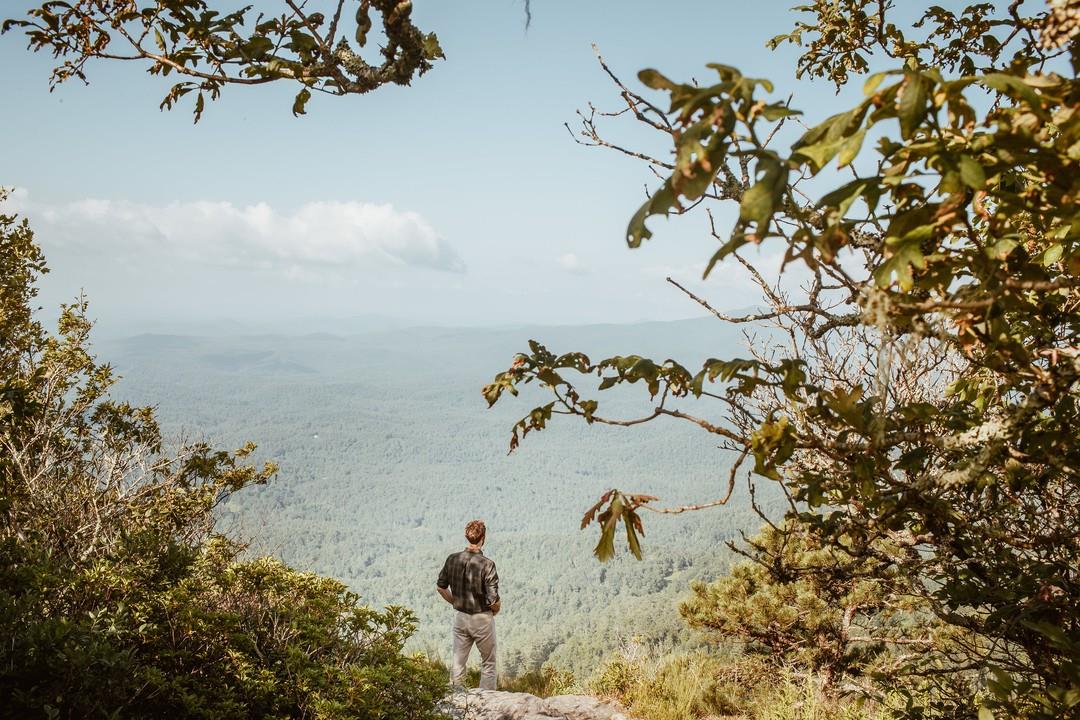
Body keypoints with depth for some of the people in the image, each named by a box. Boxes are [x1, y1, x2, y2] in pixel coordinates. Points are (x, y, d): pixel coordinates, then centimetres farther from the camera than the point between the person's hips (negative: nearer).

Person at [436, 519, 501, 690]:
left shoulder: (452, 559, -6)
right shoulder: (487, 564, -21)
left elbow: (440, 587, 6)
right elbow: (494, 600, -21)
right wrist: (496, 609, 0)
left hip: (460, 617, 4)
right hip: (482, 618, -4)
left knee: (457, 663, 13)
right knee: (488, 663, 13)